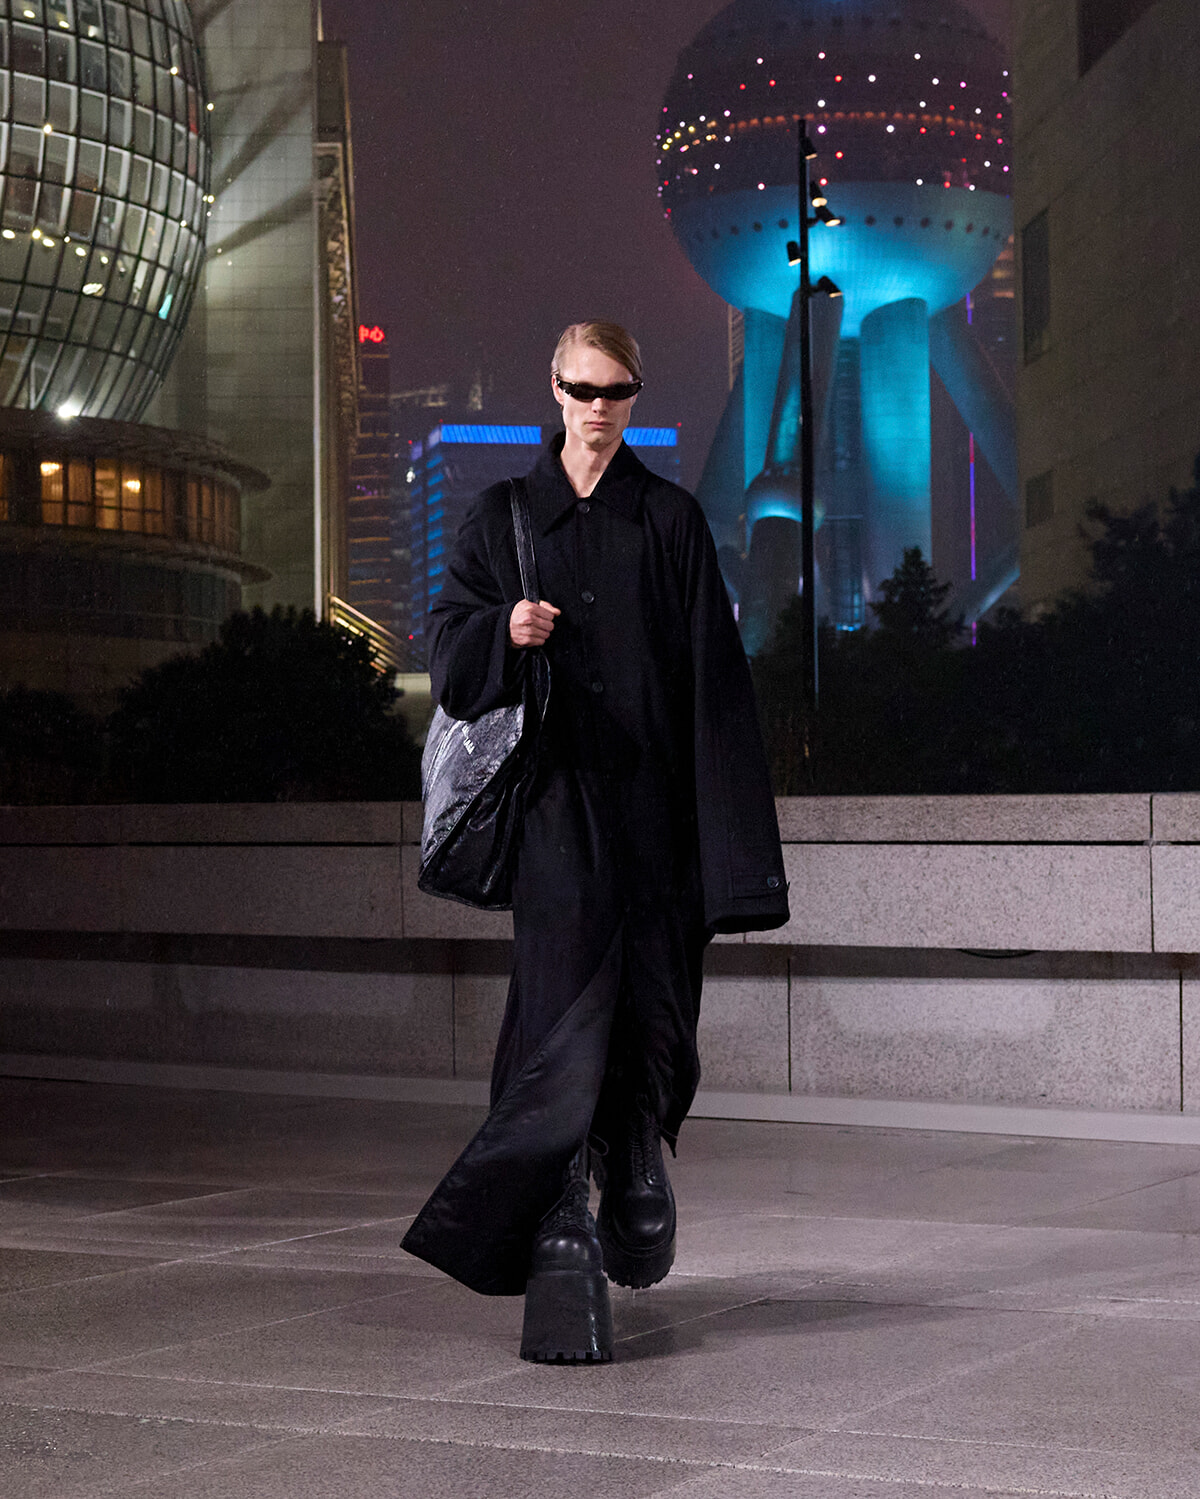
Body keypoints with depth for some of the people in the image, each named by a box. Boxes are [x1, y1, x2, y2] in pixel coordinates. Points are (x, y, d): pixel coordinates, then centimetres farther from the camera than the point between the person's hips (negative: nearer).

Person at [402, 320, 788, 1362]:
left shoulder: (672, 521, 6)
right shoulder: (503, 518, 8)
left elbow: (715, 679, 1)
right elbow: (451, 654, 5)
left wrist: (728, 839, -5)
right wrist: (505, 633, -19)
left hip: (654, 806, 1)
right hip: (556, 808, -1)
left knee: (650, 1013, 9)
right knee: (563, 1029, -9)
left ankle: (636, 1169, 39)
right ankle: (564, 1259, -10)